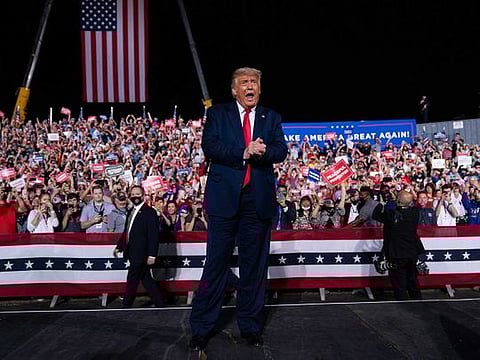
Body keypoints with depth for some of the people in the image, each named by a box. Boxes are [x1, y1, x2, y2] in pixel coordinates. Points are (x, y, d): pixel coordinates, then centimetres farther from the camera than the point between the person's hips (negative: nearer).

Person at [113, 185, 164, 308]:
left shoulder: (150, 212, -12)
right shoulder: (131, 211, 14)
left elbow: (154, 235, -16)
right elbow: (126, 232, 21)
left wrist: (152, 255, -20)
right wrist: (119, 247, 20)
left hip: (141, 254, -8)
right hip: (133, 252, 8)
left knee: (132, 280, 0)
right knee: (146, 279, 12)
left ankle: (126, 305, 13)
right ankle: (159, 303, 21)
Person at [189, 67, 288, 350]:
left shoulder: (271, 118, 14)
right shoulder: (218, 114, 8)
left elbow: (281, 151, 2)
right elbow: (209, 146, -7)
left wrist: (262, 152, -19)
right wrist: (243, 152, -18)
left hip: (259, 199, 2)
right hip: (225, 197, -2)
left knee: (255, 265, 9)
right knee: (216, 263, 1)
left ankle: (251, 327, 23)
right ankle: (201, 328, 14)